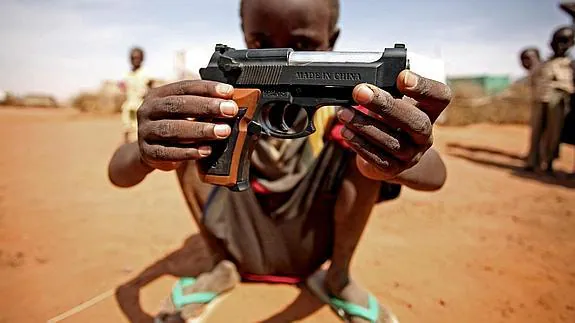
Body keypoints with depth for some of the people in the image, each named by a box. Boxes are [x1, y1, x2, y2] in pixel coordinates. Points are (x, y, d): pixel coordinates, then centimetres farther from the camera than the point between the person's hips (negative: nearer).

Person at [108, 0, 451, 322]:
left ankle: (337, 275, 0)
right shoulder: (222, 97, -16)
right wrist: (146, 153, -45)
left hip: (314, 249, 0)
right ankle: (221, 266, 3)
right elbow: (118, 173, -21)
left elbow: (435, 175, -27)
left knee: (369, 143, -22)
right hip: (243, 251, 1)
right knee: (188, 152, -21)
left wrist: (400, 161, -52)